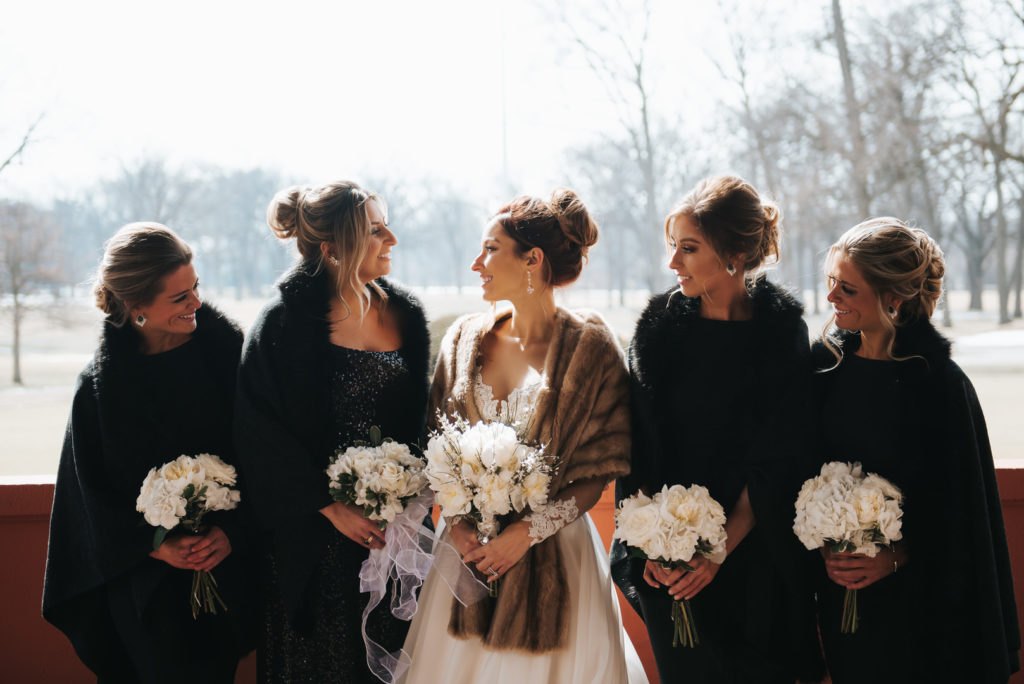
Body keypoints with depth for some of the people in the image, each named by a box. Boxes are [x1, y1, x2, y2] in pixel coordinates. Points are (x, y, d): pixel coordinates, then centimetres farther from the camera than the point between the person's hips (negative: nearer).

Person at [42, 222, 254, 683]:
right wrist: (155, 545, -12)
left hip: (224, 564, 1)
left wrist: (231, 531, -14)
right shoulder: (100, 383, -7)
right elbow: (92, 489, -1)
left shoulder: (227, 351, -5)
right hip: (145, 575, -1)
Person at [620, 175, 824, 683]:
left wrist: (720, 550, -15)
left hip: (750, 554, -2)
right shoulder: (660, 323, -1)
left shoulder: (781, 332, -8)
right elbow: (637, 445, 0)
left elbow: (774, 462, -9)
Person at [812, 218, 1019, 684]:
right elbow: (804, 469, 6)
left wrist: (896, 557, -16)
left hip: (913, 594, -4)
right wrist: (821, 547, -5)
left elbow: (961, 504, -10)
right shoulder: (827, 361, -2)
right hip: (840, 586, 4)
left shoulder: (939, 383, -16)